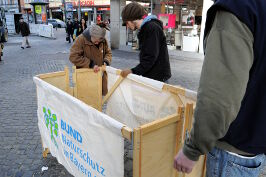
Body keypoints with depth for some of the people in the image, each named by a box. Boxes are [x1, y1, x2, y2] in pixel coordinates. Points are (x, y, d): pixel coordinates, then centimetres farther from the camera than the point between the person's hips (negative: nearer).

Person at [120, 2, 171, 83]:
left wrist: (134, 71, -23)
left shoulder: (152, 28, -16)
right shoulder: (144, 29, 15)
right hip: (150, 75, 9)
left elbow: (151, 57, -22)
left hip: (158, 77, -9)